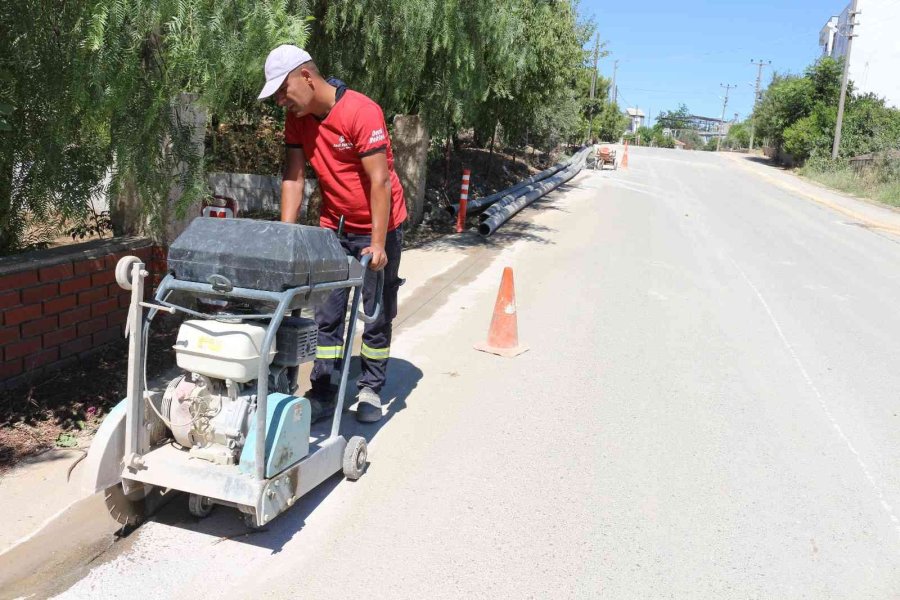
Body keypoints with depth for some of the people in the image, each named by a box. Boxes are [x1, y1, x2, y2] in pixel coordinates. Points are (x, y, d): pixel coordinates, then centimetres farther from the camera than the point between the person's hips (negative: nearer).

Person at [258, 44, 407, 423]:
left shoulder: (362, 112, -22)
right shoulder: (297, 119, -2)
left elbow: (380, 181, -24)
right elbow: (293, 177, -4)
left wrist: (378, 244, -26)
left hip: (377, 226, -5)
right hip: (333, 226, 6)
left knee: (376, 314, 4)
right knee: (326, 313, 4)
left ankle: (371, 390, 18)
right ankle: (323, 394, 13)